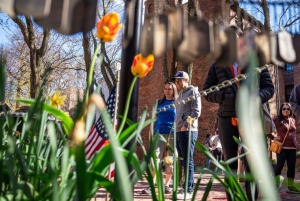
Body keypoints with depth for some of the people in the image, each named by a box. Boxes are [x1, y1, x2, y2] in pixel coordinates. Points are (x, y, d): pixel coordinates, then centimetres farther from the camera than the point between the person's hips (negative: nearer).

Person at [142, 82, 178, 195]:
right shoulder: (159, 103, 15)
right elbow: (155, 118, 17)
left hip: (173, 134, -1)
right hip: (159, 133, 1)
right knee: (155, 157, -10)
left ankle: (166, 185, 13)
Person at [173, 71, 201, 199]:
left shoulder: (193, 91, -1)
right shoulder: (180, 94, 22)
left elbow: (196, 111, -11)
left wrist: (185, 125, -16)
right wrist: (177, 127, 12)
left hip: (188, 131, -8)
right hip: (179, 131, 8)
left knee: (188, 161, -7)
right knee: (183, 161, 10)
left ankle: (189, 190, -3)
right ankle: (186, 187, 18)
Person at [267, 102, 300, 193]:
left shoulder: (292, 120, 13)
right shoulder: (277, 119, -5)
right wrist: (273, 138, -7)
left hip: (292, 147, 6)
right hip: (282, 147, -6)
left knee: (291, 166, 6)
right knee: (279, 165, -4)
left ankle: (290, 186, 13)